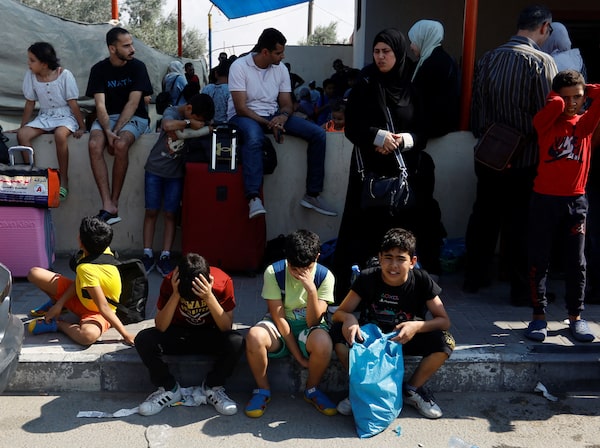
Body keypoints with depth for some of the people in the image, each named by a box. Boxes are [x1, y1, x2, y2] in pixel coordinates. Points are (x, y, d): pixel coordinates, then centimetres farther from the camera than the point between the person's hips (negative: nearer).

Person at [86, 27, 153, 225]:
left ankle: (114, 203, -23)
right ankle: (108, 207, -33)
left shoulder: (137, 67, -3)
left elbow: (133, 103, -10)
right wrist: (107, 131, -26)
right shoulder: (99, 69, 1)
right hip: (107, 117, 2)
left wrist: (116, 131, -20)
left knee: (121, 145, -34)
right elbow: (100, 105, -8)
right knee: (94, 145, -30)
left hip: (134, 117, -2)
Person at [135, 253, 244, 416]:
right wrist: (176, 294, -34)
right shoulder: (170, 282, -21)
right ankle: (169, 389, -3)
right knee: (143, 340, -27)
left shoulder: (223, 281, -23)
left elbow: (227, 327, -25)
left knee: (236, 342, -32)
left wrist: (209, 297, -38)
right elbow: (160, 327, -22)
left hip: (210, 335, -1)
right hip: (178, 334, 1)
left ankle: (212, 386, -4)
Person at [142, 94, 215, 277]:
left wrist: (206, 126, -22)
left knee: (170, 214, 0)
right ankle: (147, 255, 5)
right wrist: (189, 123, -25)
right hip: (155, 168, -3)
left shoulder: (201, 118, 1)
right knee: (151, 212, 0)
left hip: (176, 173, 3)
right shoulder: (172, 112, -15)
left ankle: (165, 257, 2)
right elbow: (168, 125, -34)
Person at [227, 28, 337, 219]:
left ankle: (312, 194, -8)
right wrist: (269, 124, -27)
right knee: (254, 137, -44)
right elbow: (241, 108, -18)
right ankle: (253, 198, -45)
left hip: (273, 116, 6)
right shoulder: (239, 66, -13)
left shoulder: (281, 69, 3)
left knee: (318, 134, -11)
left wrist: (283, 116, -20)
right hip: (244, 116, -5)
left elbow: (287, 104, 5)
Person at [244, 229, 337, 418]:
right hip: (279, 326, 0)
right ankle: (262, 390, -7)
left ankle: (312, 390, -5)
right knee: (254, 336, -35)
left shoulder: (325, 276, -14)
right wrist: (299, 356, -18)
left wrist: (311, 290, -34)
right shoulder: (273, 272, -16)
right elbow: (279, 317, -15)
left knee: (322, 342, -37)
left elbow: (313, 322, -18)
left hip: (308, 327, 0)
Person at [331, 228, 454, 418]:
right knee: (339, 331, -28)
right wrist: (348, 318, -40)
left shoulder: (422, 281, -17)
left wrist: (418, 326, -36)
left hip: (405, 338, 0)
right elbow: (339, 313, -15)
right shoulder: (367, 278, -17)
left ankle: (412, 390, -1)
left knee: (445, 342, -26)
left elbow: (444, 321, -15)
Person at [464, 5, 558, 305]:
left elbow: (476, 105, 8)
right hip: (525, 160, -5)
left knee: (483, 218, 16)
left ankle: (475, 277, 27)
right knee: (519, 224, 3)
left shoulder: (487, 58, 3)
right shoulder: (541, 62, -13)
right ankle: (521, 289, 13)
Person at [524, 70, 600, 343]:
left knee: (576, 262, 8)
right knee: (539, 260, 2)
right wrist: (559, 95, 0)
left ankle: (575, 316, 19)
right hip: (544, 199, -2)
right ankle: (539, 315, 13)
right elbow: (556, 105, -21)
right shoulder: (546, 123, -1)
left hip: (575, 201, 3)